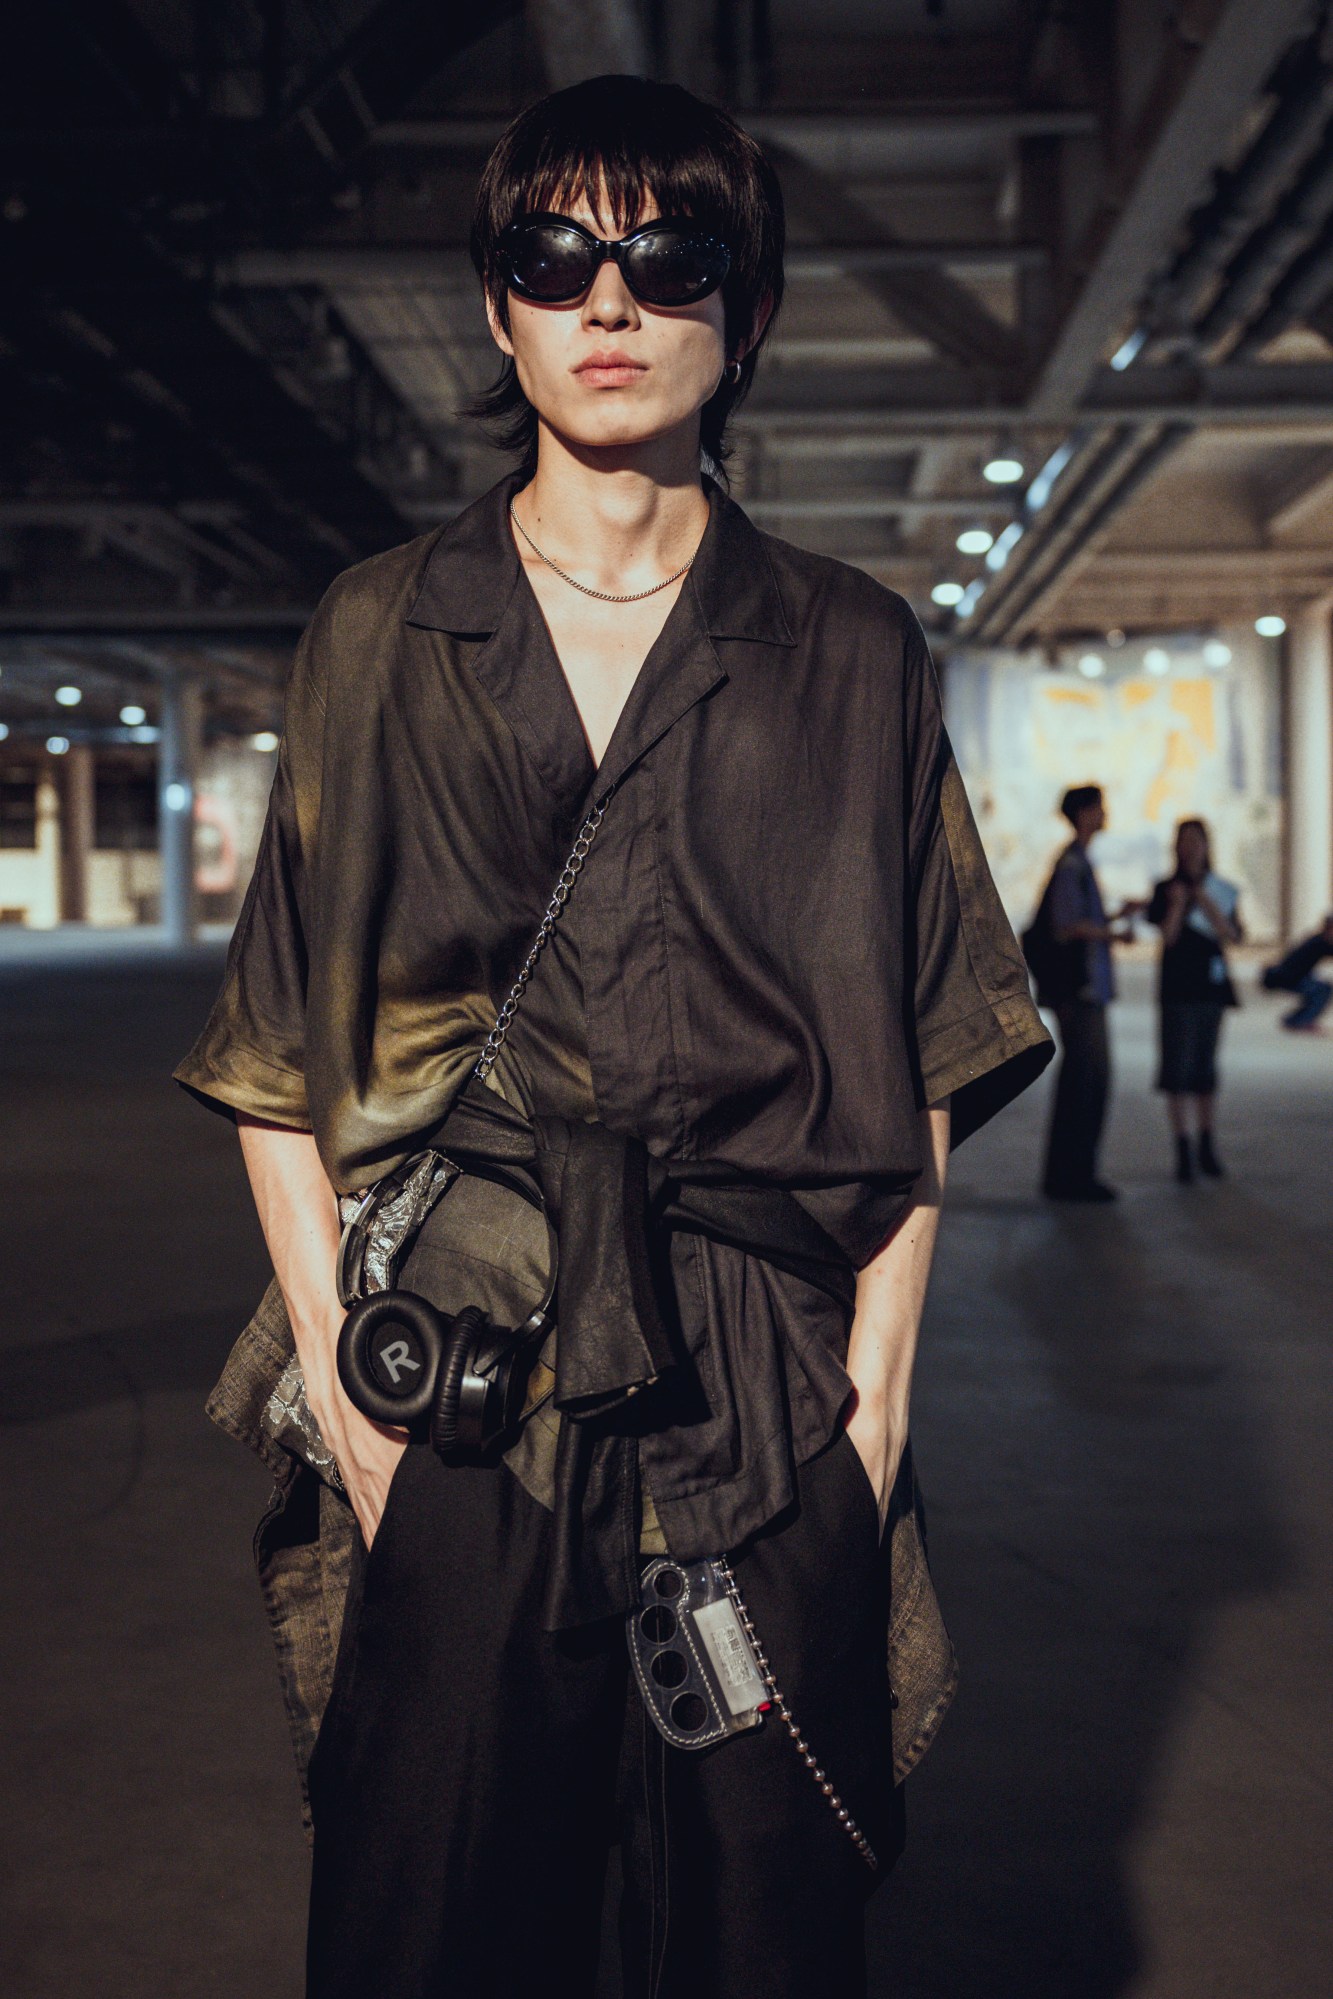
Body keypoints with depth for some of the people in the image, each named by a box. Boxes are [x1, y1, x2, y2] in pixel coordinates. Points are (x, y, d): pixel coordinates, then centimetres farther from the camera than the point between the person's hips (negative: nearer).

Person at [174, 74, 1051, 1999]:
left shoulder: (852, 655, 7)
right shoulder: (379, 635, 7)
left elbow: (918, 1058, 5)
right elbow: (279, 1047, 6)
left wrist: (878, 1380, -3)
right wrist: (333, 1363, -2)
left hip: (769, 1408, 0)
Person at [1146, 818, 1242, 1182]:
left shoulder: (1222, 891, 9)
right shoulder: (1166, 889, 2)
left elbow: (1232, 936, -3)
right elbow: (1168, 936, -8)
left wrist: (1207, 905, -12)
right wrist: (1178, 902, -19)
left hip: (1212, 985, 3)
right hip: (1178, 987, -3)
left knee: (1206, 1068, 8)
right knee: (1178, 1069, -6)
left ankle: (1207, 1148, 16)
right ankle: (1183, 1150, -2)